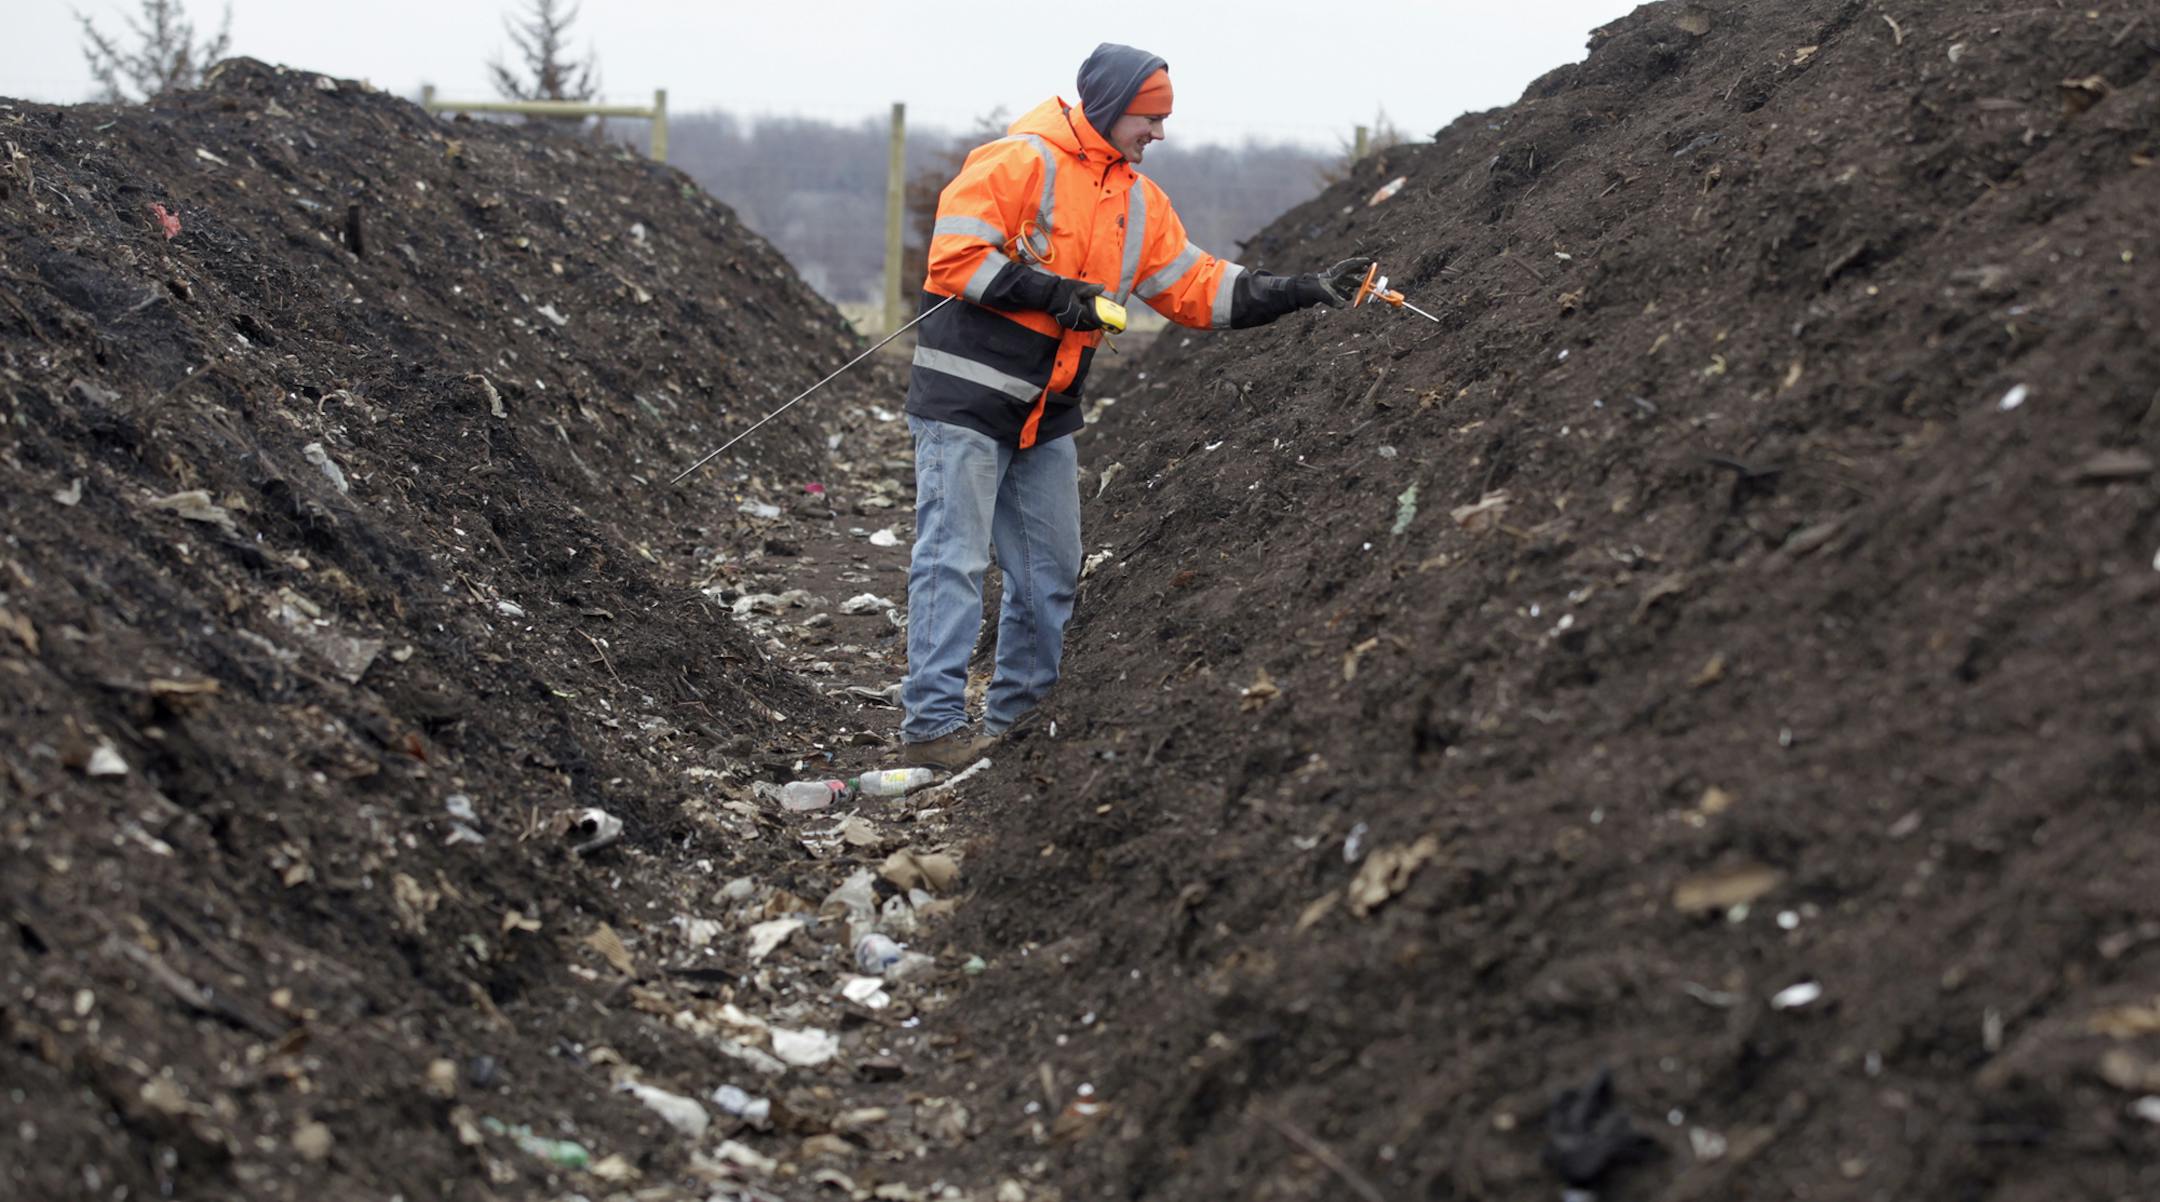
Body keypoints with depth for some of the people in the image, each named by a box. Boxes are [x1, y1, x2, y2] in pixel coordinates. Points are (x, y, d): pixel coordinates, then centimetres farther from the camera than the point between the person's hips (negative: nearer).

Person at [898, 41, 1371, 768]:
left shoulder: (1139, 201, 13)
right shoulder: (1021, 162, -12)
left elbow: (1198, 289, 13)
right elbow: (954, 256, -19)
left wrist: (1304, 292, 5)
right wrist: (1054, 292, -20)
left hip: (1047, 412, 8)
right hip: (967, 399, -8)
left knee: (1051, 573, 10)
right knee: (954, 562, -9)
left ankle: (1018, 718, 21)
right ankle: (932, 726, -7)